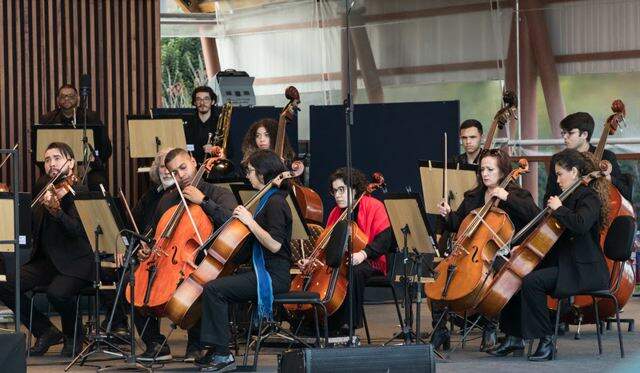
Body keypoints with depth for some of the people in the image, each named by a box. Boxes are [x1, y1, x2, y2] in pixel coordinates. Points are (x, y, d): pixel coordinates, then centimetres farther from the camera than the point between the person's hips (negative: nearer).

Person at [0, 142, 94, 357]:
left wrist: (56, 210, -40)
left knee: (57, 292, -35)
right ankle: (46, 332, 3)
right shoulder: (44, 192, 14)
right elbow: (32, 228, 15)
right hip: (45, 261, 7)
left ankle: (73, 336, -3)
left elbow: (77, 229, -23)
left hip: (74, 264, -7)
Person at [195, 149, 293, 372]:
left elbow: (275, 244, -25)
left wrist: (250, 221, -20)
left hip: (272, 276, -11)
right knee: (214, 288, 13)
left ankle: (223, 355, -19)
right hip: (263, 272, 11)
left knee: (214, 289, -21)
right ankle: (215, 352, 11)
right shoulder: (268, 200, 17)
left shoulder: (275, 203, -14)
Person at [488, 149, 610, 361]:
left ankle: (546, 340, -23)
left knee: (532, 281, -29)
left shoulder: (589, 198, -11)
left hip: (583, 270, -10)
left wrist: (559, 209, -18)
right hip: (562, 263, 10)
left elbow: (580, 225, -33)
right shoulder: (572, 196, 18)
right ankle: (515, 338, 2)